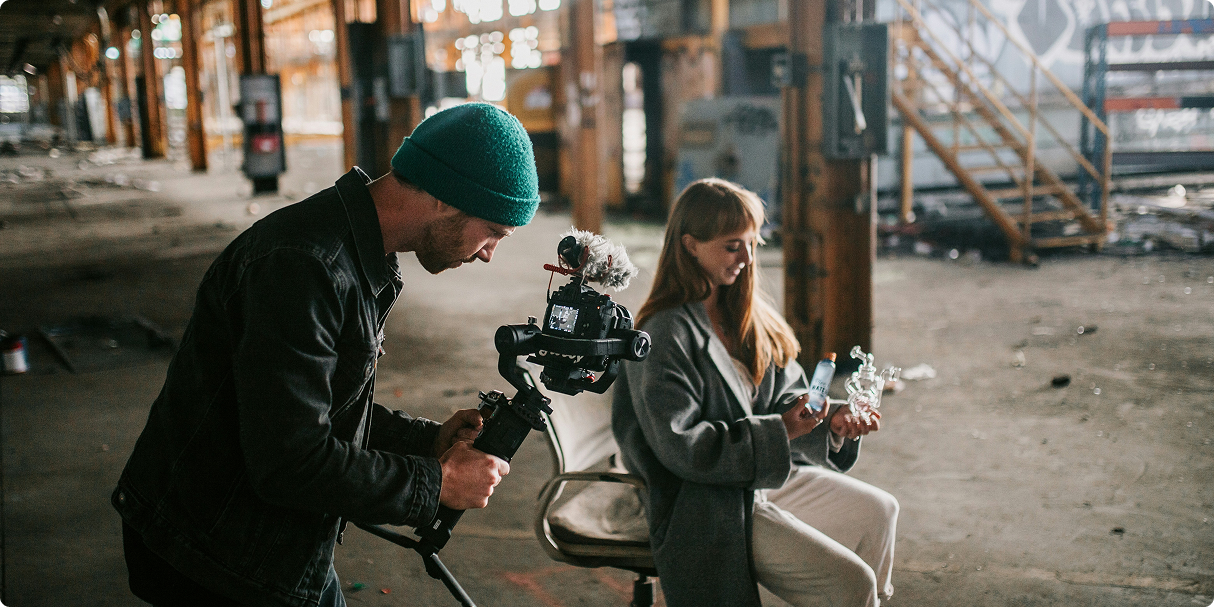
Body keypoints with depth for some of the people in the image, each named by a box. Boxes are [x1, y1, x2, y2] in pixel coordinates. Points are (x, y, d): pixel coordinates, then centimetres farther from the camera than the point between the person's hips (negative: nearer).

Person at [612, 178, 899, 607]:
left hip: (764, 478, 9)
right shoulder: (665, 335, -20)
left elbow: (787, 396, 10)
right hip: (703, 503, -9)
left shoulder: (744, 314, 6)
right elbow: (678, 446, -24)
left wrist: (832, 420, -11)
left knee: (878, 511, 16)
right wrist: (776, 431, -24)